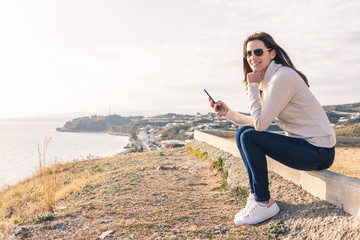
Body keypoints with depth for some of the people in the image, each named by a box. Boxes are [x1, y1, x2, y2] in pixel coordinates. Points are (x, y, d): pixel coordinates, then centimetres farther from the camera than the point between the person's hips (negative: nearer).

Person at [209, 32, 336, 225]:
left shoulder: (283, 77, -20)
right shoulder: (267, 80, 9)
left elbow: (261, 124, -21)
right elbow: (257, 123, 13)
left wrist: (253, 86, -14)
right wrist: (227, 112, 4)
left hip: (319, 151, -9)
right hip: (301, 142, 9)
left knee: (249, 137, -21)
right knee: (242, 132, 3)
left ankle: (265, 203, -6)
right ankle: (256, 195, 8)